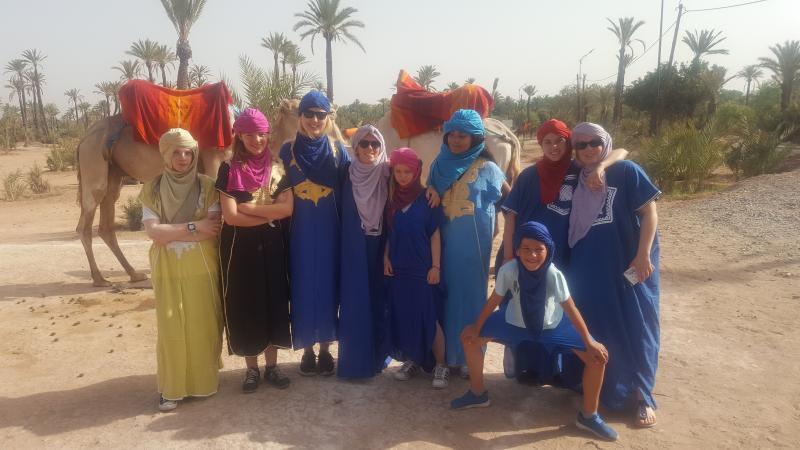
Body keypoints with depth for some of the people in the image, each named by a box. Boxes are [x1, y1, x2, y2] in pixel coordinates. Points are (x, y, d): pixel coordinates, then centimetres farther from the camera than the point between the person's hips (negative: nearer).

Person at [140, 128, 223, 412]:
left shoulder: (206, 186, -1)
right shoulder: (152, 191, 2)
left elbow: (214, 229, -9)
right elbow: (153, 232, -10)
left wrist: (171, 232, -12)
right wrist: (193, 227, -14)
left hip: (202, 268, 0)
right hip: (168, 270, 0)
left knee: (205, 324, 5)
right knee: (171, 328, 1)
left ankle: (204, 379, 24)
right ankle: (172, 386, 15)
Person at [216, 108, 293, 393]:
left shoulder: (277, 170, 4)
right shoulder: (229, 170, -4)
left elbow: (287, 209, -8)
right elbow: (230, 216, -13)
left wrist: (248, 208, -13)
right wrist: (270, 214, -10)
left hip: (272, 247, 2)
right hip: (240, 249, -2)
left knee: (274, 302, 7)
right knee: (245, 306, 5)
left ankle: (272, 366, 22)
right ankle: (252, 369, 21)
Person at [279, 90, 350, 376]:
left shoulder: (337, 150, 2)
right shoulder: (288, 150, 2)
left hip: (329, 232, 0)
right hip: (300, 232, 0)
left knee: (328, 286, 7)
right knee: (303, 289, 5)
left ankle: (325, 349, 20)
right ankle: (307, 350, 19)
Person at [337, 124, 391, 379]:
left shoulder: (387, 176, 0)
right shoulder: (348, 177, -1)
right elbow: (341, 216, 1)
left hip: (379, 248, 1)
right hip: (353, 250, -1)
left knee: (378, 299, 8)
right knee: (354, 302, 0)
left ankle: (377, 356, 22)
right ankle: (355, 361, 10)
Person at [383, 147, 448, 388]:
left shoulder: (427, 199, -5)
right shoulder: (392, 200, 6)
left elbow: (435, 234, -5)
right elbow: (389, 233, 13)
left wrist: (436, 266, -9)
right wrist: (386, 258, 2)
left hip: (422, 269, -4)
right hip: (398, 268, 4)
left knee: (429, 317, -3)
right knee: (402, 317, 8)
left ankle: (440, 364, 8)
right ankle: (411, 360, 24)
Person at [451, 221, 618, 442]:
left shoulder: (554, 275, -32)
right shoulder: (508, 270, -29)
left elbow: (570, 309, -22)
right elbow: (494, 300, -14)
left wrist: (590, 343, -19)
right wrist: (476, 328, -5)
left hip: (552, 325, -1)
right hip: (516, 321, 2)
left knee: (598, 355, -17)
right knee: (469, 337, -5)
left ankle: (588, 416, 6)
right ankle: (478, 393, 19)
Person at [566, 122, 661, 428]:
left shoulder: (626, 171, -6)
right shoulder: (575, 179, 7)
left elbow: (649, 212, -10)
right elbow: (570, 224, 14)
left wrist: (643, 256, -16)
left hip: (628, 264, -4)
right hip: (588, 267, 4)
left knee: (634, 326, 3)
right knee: (591, 325, 9)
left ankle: (641, 395, 16)